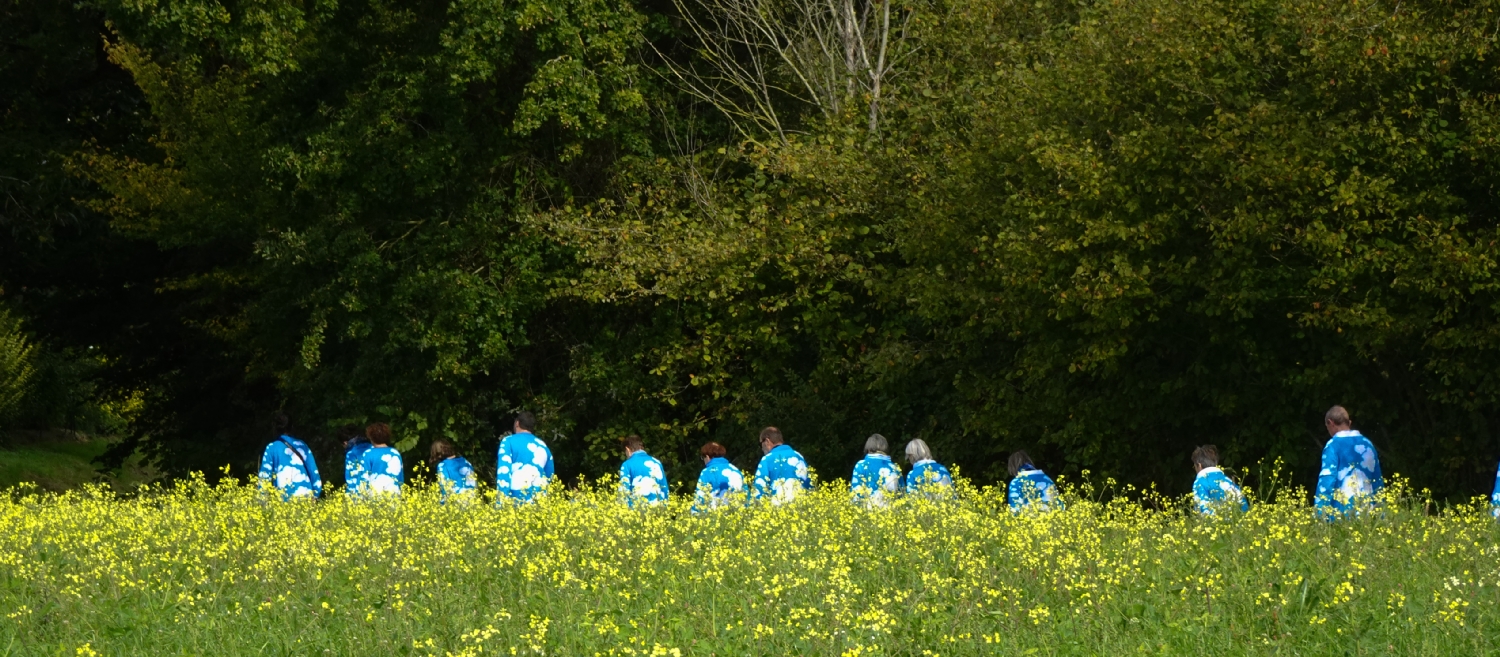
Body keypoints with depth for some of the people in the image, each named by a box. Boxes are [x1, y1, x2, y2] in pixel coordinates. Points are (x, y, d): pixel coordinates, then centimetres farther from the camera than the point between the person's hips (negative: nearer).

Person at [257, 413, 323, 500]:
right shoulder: (302, 446, 13)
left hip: (285, 500, -3)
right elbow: (314, 473, 11)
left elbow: (265, 477, 0)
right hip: (306, 498, 3)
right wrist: (315, 497, 16)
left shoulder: (272, 448, 5)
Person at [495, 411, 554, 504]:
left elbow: (503, 472, -6)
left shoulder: (509, 442, 5)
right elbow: (549, 477, 25)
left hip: (517, 501, -5)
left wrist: (501, 501, -10)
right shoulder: (543, 446, 20)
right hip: (540, 502, 5)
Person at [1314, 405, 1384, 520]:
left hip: (1341, 514, -6)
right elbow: (1378, 482, 18)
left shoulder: (1334, 445, -5)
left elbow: (1326, 480, -13)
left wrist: (1320, 515, -16)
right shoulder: (1368, 444, 14)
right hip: (1366, 515, 6)